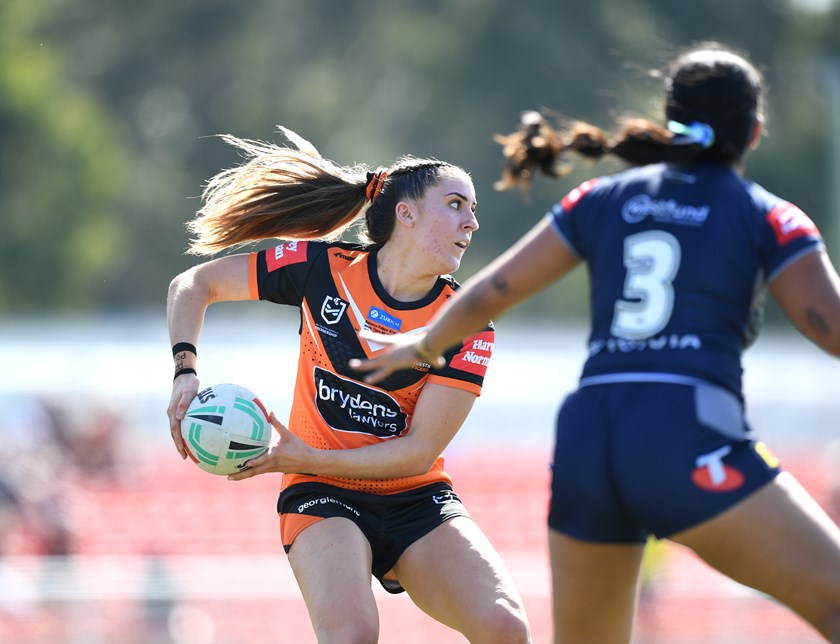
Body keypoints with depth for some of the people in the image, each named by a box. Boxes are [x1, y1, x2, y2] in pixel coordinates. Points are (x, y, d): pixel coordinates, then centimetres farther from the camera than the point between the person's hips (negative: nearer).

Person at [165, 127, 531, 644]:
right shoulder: (323, 268, -7)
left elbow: (420, 450, -11)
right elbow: (194, 285, 4)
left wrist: (308, 459, -20)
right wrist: (186, 372, -11)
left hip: (418, 501, 2)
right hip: (323, 498, -2)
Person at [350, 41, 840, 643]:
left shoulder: (604, 200, 19)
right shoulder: (769, 217, 8)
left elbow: (485, 296, 22)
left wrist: (422, 347, 39)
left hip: (584, 439, 5)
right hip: (688, 442, -5)